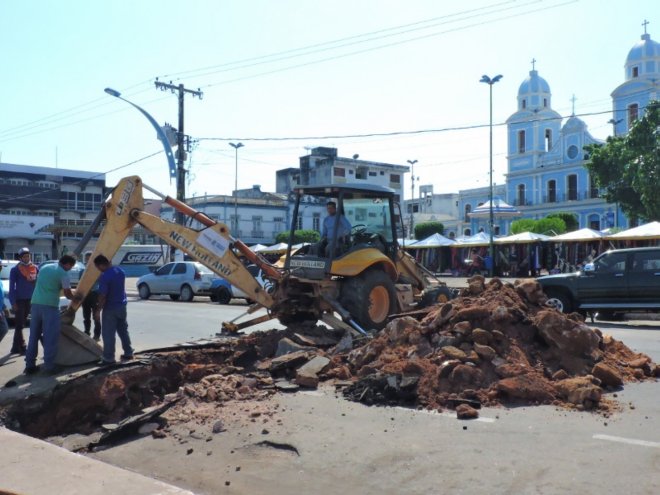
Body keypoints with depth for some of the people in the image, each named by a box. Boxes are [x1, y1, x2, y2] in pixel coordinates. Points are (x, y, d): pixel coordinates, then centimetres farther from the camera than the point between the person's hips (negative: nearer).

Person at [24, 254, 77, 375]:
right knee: (50, 337, 0)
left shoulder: (44, 268, 17)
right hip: (50, 306, -7)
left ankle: (29, 365, 15)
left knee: (34, 336, 12)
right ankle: (49, 366, 1)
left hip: (36, 303, 7)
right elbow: (68, 294, -4)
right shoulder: (63, 274, -5)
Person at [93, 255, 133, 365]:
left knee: (108, 334, 1)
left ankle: (109, 358, 5)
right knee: (123, 331, 18)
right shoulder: (120, 271, 2)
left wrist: (98, 309, -11)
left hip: (110, 309, -8)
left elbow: (102, 296, -20)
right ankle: (128, 353, 24)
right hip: (122, 306, 8)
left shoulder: (105, 277, -22)